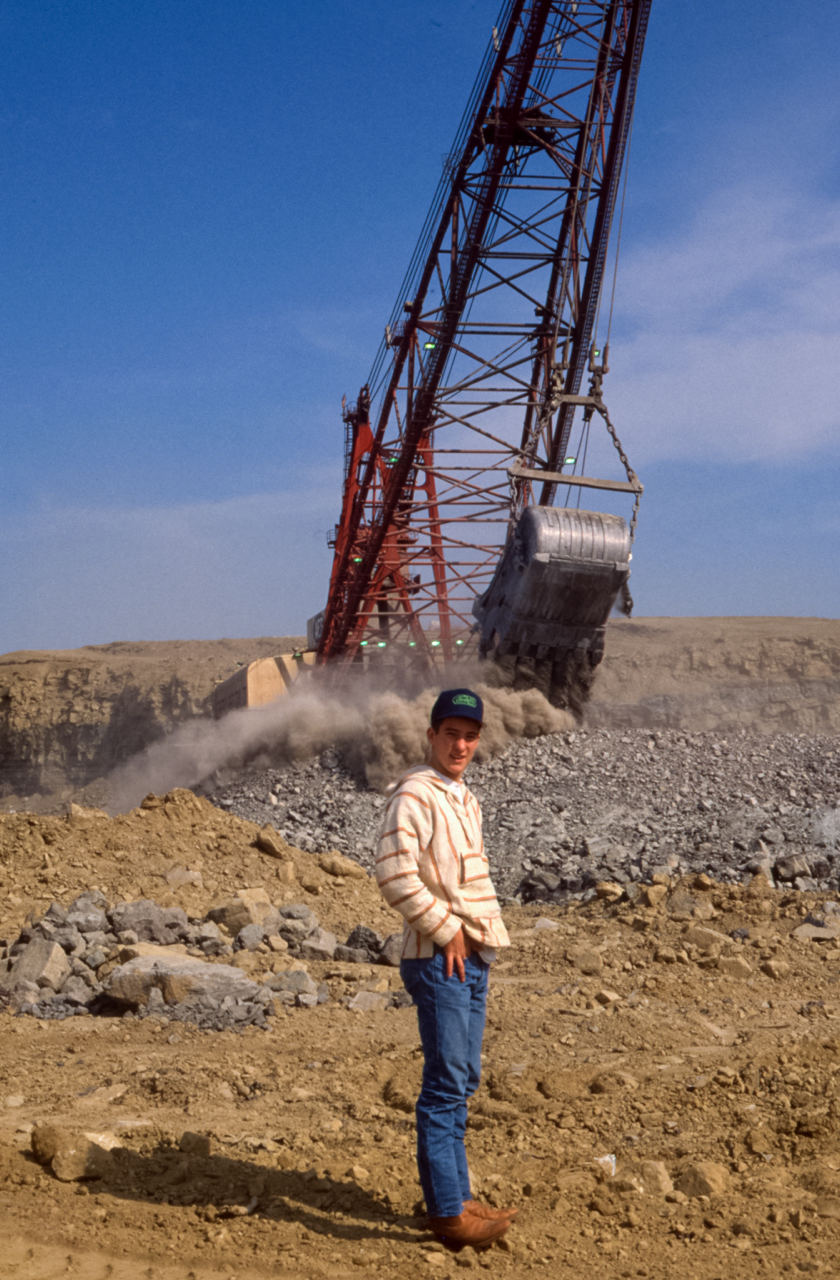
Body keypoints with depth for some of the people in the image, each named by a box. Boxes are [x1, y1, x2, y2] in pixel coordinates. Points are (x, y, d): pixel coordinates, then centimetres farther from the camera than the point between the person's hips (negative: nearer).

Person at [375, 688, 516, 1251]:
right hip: (440, 959, -9)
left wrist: (481, 935, 10)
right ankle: (448, 1212, 0)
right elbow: (394, 874, -22)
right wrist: (445, 931, -16)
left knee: (462, 1083, 14)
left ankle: (457, 1198, 23)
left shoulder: (466, 800, 16)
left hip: (474, 957, 9)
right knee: (447, 1085, -6)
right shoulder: (413, 795, -12)